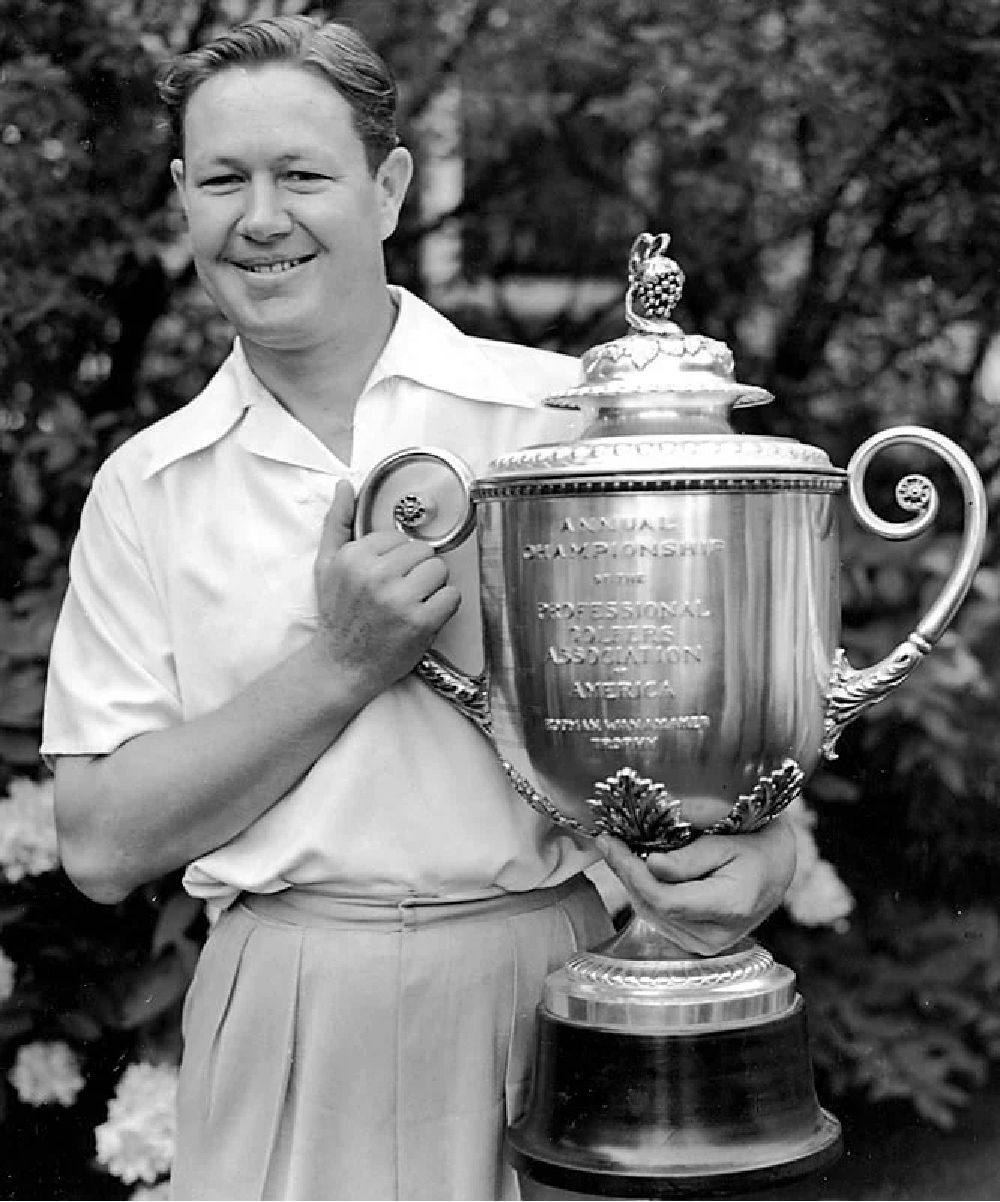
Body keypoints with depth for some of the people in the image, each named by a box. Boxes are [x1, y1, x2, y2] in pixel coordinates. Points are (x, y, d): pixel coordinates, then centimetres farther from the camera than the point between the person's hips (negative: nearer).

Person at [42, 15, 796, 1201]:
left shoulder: (561, 412, -2)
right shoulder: (145, 488, 3)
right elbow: (102, 846, -2)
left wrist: (756, 843, -18)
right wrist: (343, 662, -11)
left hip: (537, 980, 0)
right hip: (285, 1014, 1)